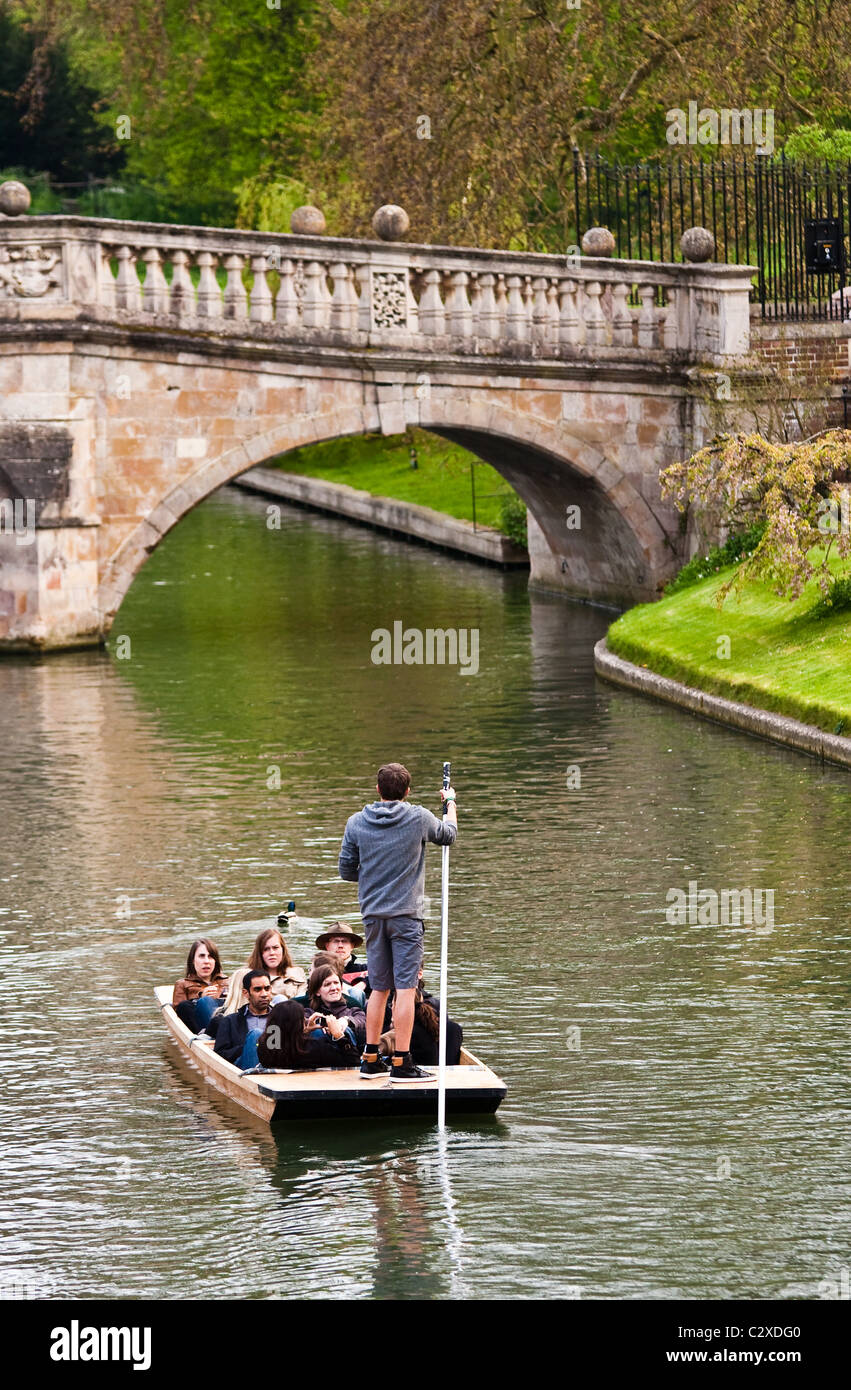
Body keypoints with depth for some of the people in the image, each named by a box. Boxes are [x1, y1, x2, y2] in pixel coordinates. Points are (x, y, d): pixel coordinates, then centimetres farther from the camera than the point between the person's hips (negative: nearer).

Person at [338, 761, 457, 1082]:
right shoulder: (419, 818, -5)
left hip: (373, 914, 4)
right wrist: (451, 803, 34)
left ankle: (371, 1059, 16)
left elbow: (346, 871, 7)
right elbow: (449, 834, 16)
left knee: (379, 989, 13)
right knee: (405, 988, -5)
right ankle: (402, 1063, -8)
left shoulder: (356, 823, 2)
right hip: (405, 914, -4)